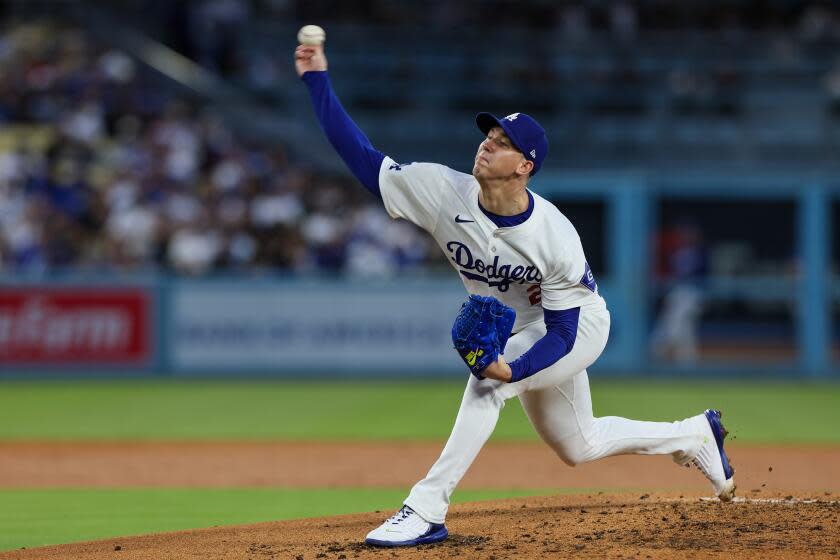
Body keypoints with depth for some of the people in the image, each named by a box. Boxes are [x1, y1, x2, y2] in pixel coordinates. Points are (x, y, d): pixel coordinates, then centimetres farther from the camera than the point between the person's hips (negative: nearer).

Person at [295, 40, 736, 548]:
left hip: (579, 327, -6)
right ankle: (696, 435, 42)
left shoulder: (556, 238, -33)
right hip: (521, 334, 7)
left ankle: (427, 511, -30)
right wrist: (318, 81, -33)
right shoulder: (442, 192, -24)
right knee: (578, 447, 20)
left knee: (488, 381, -32)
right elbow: (363, 158, -25)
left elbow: (562, 332, -28)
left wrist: (512, 369, -46)